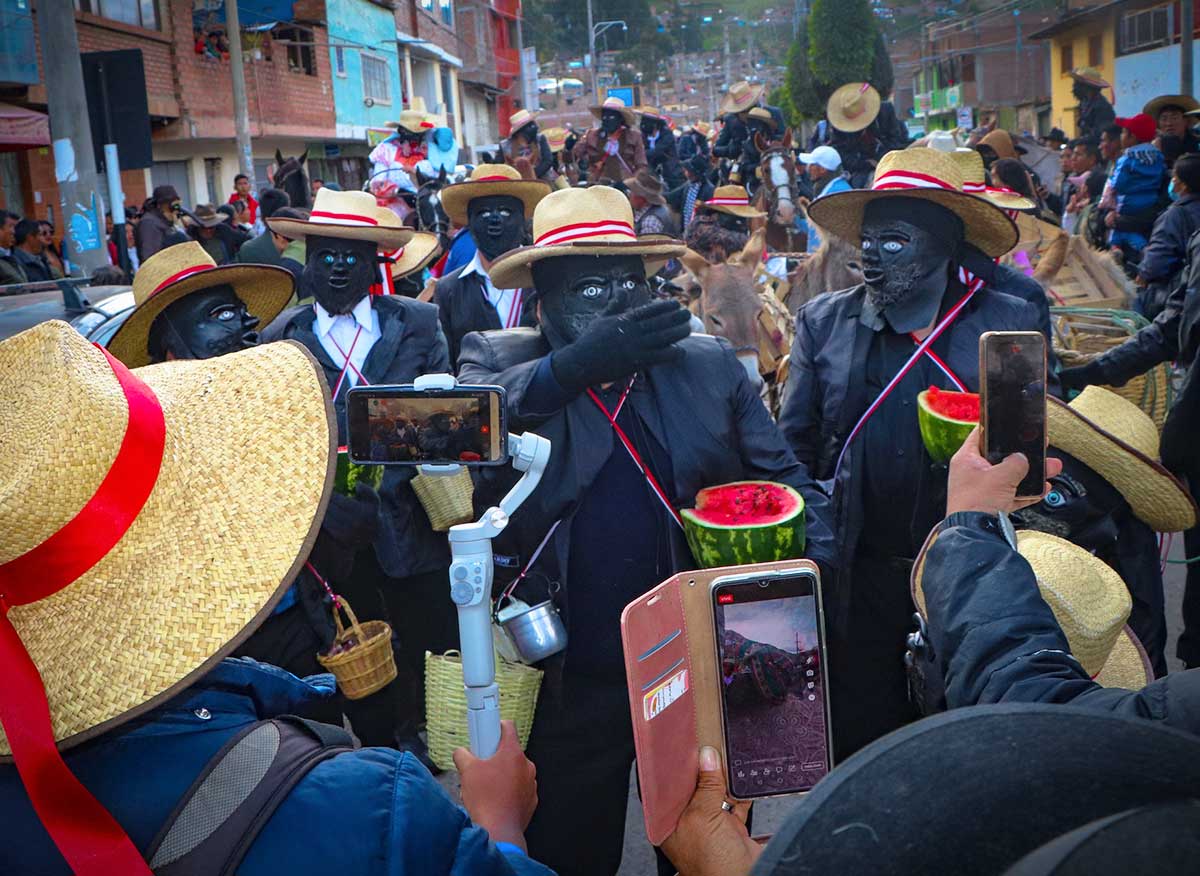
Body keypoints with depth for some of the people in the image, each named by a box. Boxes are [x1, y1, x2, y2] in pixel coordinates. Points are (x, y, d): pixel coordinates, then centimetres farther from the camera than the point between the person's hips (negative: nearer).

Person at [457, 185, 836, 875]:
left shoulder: (710, 363, 3)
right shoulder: (499, 360, -1)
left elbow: (783, 478, 7)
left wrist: (812, 561, -11)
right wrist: (575, 364, -29)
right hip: (569, 684, -1)